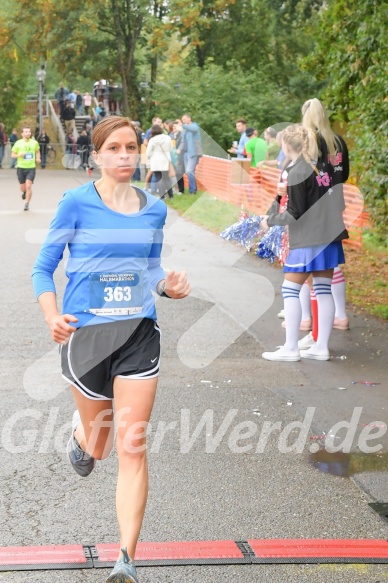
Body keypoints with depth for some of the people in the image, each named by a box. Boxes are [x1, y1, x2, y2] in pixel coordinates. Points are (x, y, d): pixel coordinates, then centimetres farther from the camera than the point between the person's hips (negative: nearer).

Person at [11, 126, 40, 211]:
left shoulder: (34, 143, 2)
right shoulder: (18, 143, -3)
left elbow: (37, 152, 21)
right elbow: (12, 155, 2)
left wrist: (38, 158, 1)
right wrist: (18, 155, -18)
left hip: (31, 168, 0)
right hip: (21, 167, 0)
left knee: (28, 186, -15)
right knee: (22, 187, 8)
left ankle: (27, 204, -5)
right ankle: (24, 192, 46)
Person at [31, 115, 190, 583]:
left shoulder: (153, 209, 4)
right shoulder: (76, 203, -7)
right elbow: (43, 267, -3)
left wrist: (168, 286, -6)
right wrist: (52, 316, -21)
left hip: (139, 333, 2)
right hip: (85, 333, -2)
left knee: (132, 449, -5)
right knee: (98, 448, 13)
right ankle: (81, 431, 53)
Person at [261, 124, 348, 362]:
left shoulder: (296, 173, -14)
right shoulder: (319, 164, 8)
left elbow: (295, 214, -15)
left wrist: (270, 220, 0)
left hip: (308, 240, -8)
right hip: (330, 235, 8)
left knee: (290, 290, 1)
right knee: (324, 290, 10)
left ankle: (291, 349, 2)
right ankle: (322, 347, 13)